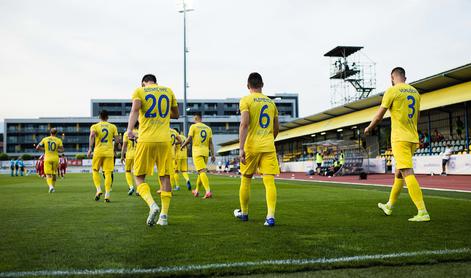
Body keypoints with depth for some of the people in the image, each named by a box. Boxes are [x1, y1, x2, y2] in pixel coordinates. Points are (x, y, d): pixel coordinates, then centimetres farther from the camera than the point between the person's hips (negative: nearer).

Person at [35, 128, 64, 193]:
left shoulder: (45, 139, 3)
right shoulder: (58, 140, 0)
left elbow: (37, 148, 4)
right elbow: (62, 150, -11)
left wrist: (45, 149, 17)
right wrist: (56, 150, 7)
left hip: (47, 159, 0)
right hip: (55, 158, 1)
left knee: (48, 175, -2)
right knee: (54, 174, 18)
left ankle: (51, 186, -25)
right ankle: (53, 187, 26)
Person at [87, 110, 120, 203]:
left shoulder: (95, 126, 2)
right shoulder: (113, 127, 7)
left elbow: (92, 135, -18)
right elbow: (117, 141, 1)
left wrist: (90, 149, -18)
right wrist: (114, 146, 22)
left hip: (98, 151, -1)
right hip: (109, 152, 1)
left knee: (95, 171, 17)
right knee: (108, 173, 1)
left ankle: (99, 190, 2)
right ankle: (107, 195, -4)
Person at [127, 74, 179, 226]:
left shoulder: (139, 91, 6)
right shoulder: (168, 91, 15)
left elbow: (135, 109, -14)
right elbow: (176, 115, 23)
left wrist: (130, 129, -26)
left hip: (146, 140, -2)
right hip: (164, 141, 3)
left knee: (139, 177, 6)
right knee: (165, 176, 9)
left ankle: (152, 205, -17)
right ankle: (164, 215, 7)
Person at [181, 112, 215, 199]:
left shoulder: (193, 126, -2)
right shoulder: (208, 128, 12)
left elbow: (189, 139, -6)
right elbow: (210, 143, 9)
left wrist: (182, 146, 11)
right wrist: (213, 154, 7)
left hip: (197, 151, -5)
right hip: (205, 152, 5)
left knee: (202, 171, -12)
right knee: (201, 172, 17)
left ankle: (208, 191, -25)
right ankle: (197, 190, 30)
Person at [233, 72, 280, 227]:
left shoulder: (246, 100, -2)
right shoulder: (271, 102, 14)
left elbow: (244, 123, -15)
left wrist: (241, 148, -17)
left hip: (251, 146, -3)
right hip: (269, 147, 3)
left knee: (246, 179, 14)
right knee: (269, 181, -4)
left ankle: (244, 213, 28)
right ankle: (270, 216, -17)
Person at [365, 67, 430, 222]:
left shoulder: (392, 91, -7)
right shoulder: (415, 92, 14)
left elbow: (379, 116, -2)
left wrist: (369, 128, 15)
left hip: (400, 138, -8)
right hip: (413, 139, 8)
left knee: (407, 173, -12)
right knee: (399, 172, 17)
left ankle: (423, 212, -18)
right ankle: (389, 206, 30)